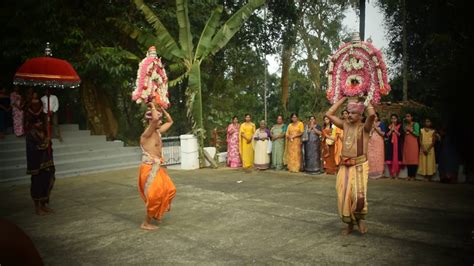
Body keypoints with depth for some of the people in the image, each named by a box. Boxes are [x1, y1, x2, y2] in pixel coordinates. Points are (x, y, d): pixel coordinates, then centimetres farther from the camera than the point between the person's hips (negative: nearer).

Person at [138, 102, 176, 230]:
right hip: (149, 169, -9)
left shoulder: (158, 132, 8)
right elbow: (155, 119, -36)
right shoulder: (146, 134, -18)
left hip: (158, 168, 9)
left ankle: (156, 214, 34)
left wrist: (161, 108, 15)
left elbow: (170, 121, 22)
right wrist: (152, 107, -19)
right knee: (155, 196, -4)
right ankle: (146, 223, 12)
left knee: (170, 190, 15)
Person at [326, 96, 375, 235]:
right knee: (344, 196, 5)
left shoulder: (364, 127, -6)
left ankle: (360, 218, 12)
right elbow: (329, 114, 3)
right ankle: (350, 224, 25)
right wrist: (343, 98, 5)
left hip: (360, 165, -4)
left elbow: (372, 114, -26)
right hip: (345, 166, 5)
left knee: (359, 196, -19)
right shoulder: (345, 125, 7)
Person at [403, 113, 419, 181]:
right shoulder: (405, 125, 16)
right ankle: (409, 175, 5)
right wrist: (405, 131, 1)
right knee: (407, 159, 1)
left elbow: (417, 134, -8)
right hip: (406, 143, 5)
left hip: (413, 143, -5)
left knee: (413, 159, -9)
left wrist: (410, 130, -12)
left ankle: (413, 176, -6)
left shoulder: (415, 124, 1)